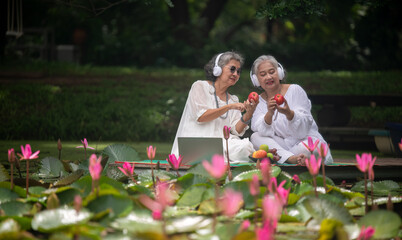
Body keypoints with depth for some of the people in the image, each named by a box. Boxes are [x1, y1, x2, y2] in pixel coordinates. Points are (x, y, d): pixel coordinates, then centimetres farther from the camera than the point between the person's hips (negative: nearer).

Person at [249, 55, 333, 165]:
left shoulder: (295, 90, -2)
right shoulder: (259, 101, 8)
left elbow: (303, 128, -12)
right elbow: (263, 132, -11)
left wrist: (289, 113, -32)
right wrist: (269, 113, -31)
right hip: (281, 145, 4)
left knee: (304, 149, -37)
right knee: (255, 137, -22)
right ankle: (291, 158, -38)